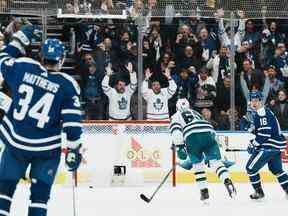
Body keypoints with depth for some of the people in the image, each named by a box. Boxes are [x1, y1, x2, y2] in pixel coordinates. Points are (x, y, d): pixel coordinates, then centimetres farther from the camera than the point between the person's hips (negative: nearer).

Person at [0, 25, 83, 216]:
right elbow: (72, 122, -10)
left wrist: (20, 39, 24)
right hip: (47, 150, -2)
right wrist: (74, 150, -2)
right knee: (40, 192, 9)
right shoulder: (68, 85, -9)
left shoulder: (23, 68, -6)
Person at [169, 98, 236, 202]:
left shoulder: (175, 117, 24)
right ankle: (227, 181, -23)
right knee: (215, 161, 0)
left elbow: (176, 131, 4)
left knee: (197, 164, 13)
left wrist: (179, 147, -1)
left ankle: (204, 191, 9)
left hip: (192, 137, -3)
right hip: (209, 133, 3)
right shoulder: (196, 113, 40)